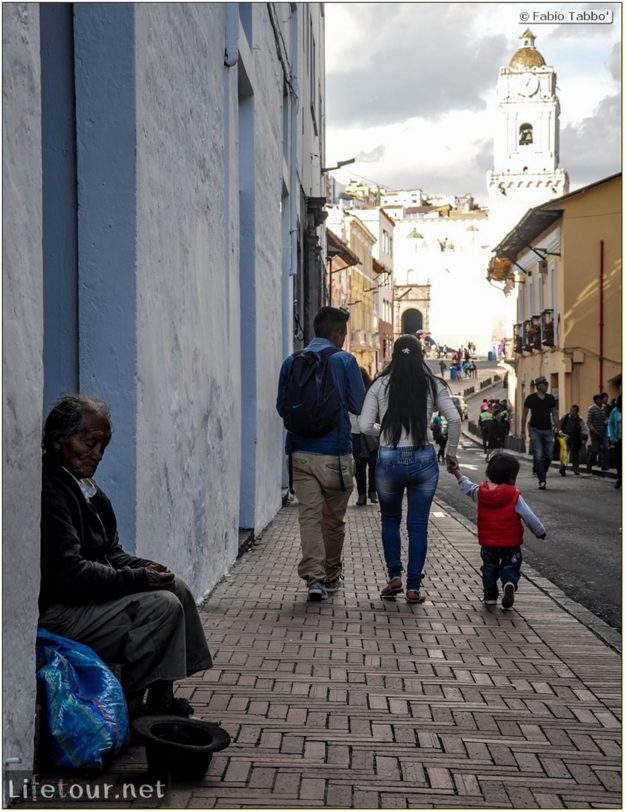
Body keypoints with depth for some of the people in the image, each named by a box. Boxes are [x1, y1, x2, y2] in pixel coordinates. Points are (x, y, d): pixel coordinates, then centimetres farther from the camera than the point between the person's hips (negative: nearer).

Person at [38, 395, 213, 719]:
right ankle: (124, 711, -7)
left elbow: (111, 553, 17)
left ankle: (161, 697, 5)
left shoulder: (85, 488, 14)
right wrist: (137, 578, -20)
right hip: (55, 614, -11)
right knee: (163, 606, -18)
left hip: (82, 597, 11)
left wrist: (143, 568, -3)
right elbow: (69, 572, -25)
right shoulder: (49, 492, -20)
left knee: (175, 586, 4)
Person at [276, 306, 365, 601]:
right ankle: (331, 575, 25)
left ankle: (314, 576, -13)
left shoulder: (292, 362, 4)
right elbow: (359, 405, -2)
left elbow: (281, 407, 12)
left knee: (309, 515, 0)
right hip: (335, 454, -2)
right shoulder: (344, 361, -6)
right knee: (334, 518, 12)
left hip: (301, 452, 2)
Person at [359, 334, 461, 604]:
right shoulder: (432, 385, 2)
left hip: (389, 459, 0)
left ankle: (394, 577, 13)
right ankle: (413, 587, 7)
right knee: (418, 525, 8)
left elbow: (365, 426, -4)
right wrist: (451, 452, 6)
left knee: (390, 520, 20)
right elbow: (454, 419, -6)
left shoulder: (380, 385, 1)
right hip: (423, 459, 0)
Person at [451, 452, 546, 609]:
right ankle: (510, 584, -20)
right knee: (510, 567, 9)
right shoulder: (515, 496, -11)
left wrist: (458, 473, 36)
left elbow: (468, 487, 19)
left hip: (487, 543, 3)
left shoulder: (480, 492, -1)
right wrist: (540, 531, 4)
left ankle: (490, 595, 17)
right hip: (511, 543, -3)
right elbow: (529, 517, -10)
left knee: (489, 567, 19)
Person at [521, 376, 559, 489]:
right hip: (535, 430, -3)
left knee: (548, 456, 2)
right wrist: (523, 432, -2)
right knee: (538, 456, -10)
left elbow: (554, 414, 11)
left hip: (548, 430, 3)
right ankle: (542, 481, -5)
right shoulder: (530, 398, -2)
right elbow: (524, 415, 1)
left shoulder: (551, 398, 7)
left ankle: (541, 474, 26)